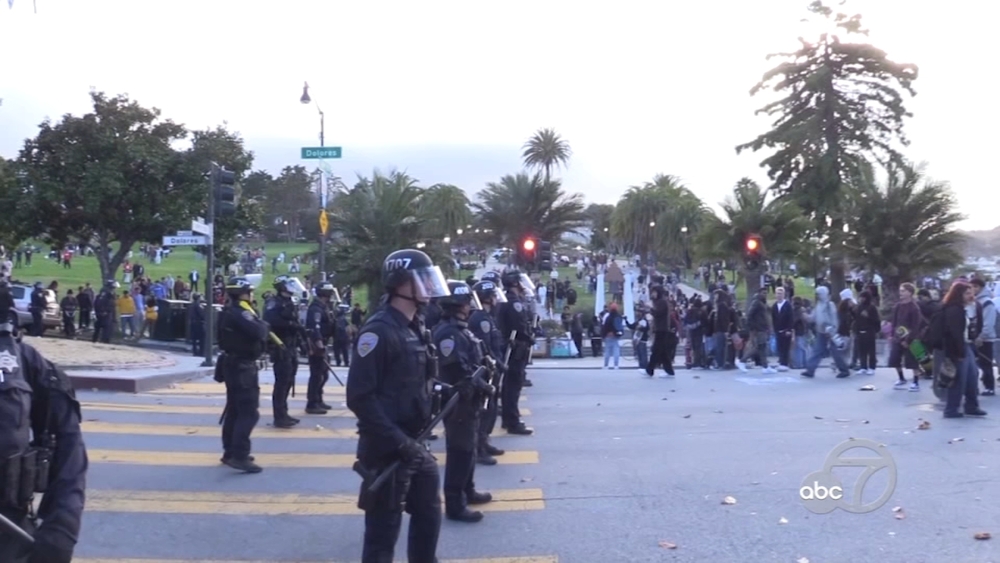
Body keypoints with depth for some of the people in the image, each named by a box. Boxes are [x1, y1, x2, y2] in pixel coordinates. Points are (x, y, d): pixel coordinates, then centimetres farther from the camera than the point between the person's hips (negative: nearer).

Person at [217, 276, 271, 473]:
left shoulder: (230, 311, 14)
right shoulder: (240, 313, -19)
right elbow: (257, 333, -30)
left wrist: (260, 327, 0)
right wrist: (265, 326, -10)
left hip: (233, 364, 11)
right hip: (242, 367, -11)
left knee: (235, 410, 18)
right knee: (249, 412, -11)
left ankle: (230, 451, 26)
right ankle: (239, 456, -14)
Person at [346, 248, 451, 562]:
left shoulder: (415, 328, 12)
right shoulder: (379, 331, -17)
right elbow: (360, 398, -23)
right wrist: (398, 442, -24)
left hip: (414, 444, 9)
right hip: (387, 449, -9)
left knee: (429, 513, 20)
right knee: (384, 530, 1)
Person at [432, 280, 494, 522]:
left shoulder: (461, 329, 13)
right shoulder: (448, 333, -21)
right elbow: (458, 371, -27)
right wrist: (482, 385, -18)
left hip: (468, 399, 11)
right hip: (458, 400, -11)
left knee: (468, 447, 21)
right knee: (460, 450, -6)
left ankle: (468, 491, 35)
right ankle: (454, 504, 0)